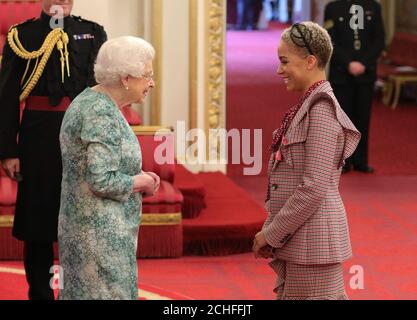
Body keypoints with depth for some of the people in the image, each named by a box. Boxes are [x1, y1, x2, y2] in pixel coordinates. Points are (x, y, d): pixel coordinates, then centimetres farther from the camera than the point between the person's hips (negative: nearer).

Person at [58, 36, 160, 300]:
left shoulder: (88, 102, 11)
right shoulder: (102, 115, -20)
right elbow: (102, 182, -25)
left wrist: (139, 178, 8)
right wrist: (142, 182, -9)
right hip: (102, 236, -10)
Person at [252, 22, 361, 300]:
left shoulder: (321, 110, -14)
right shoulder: (307, 106, 14)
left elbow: (314, 188, -20)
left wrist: (271, 234, -14)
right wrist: (272, 231, 11)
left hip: (313, 241, -9)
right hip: (296, 241, 9)